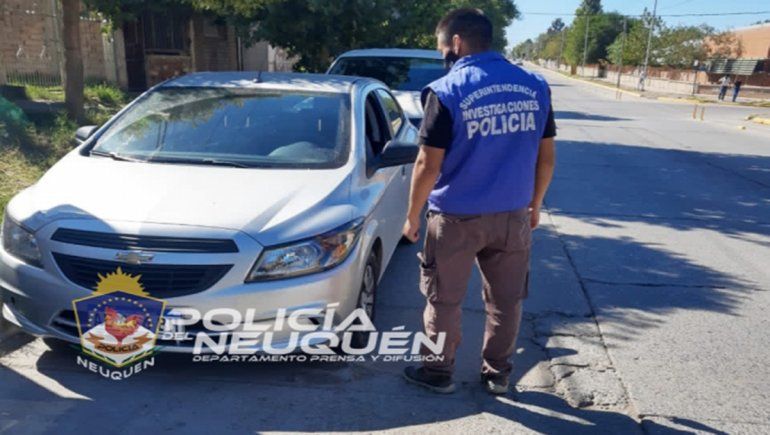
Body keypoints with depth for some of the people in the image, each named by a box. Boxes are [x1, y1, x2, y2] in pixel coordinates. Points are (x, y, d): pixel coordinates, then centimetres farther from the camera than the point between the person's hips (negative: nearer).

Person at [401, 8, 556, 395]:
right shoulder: (536, 87, 2)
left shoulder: (447, 91, -13)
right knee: (505, 300, 17)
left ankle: (438, 372, 27)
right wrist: (534, 204, 19)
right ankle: (497, 374, 31)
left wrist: (413, 216, -1)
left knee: (444, 300, 13)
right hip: (513, 215, 5)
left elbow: (428, 165, -13)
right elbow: (546, 157, 6)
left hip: (457, 218, -4)